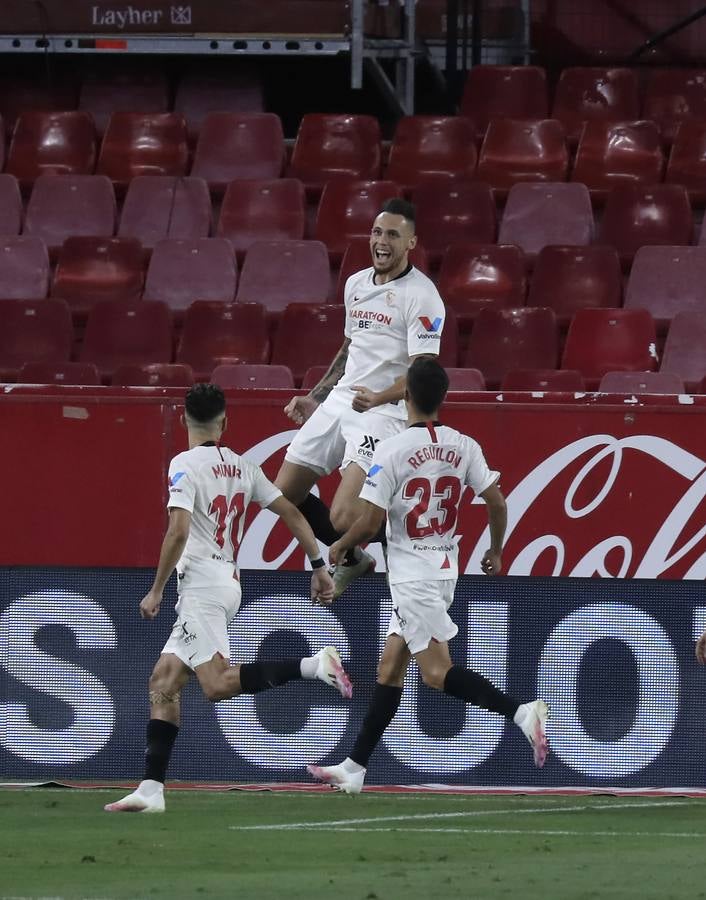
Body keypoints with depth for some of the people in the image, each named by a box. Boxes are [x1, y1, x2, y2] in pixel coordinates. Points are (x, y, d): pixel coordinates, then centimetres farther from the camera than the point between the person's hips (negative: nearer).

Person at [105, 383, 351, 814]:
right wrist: (319, 566, 16)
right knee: (163, 681, 9)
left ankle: (314, 666, -26)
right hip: (229, 582, 8)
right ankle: (151, 790, 4)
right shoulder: (243, 467, 12)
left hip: (202, 582, -8)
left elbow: (179, 531, -18)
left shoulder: (185, 464, -8)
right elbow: (292, 512, 12)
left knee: (218, 684, -18)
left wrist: (156, 591, -11)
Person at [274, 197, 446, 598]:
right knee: (284, 495, 9)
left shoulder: (421, 296, -12)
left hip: (384, 412, -8)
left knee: (345, 517, -21)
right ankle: (352, 560, 32)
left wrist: (377, 398, -34)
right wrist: (314, 398, 24)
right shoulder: (356, 284, 12)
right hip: (339, 401, 8)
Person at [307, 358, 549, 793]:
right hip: (445, 569, 7)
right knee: (389, 667, 12)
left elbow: (370, 522, -14)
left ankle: (520, 711, -26)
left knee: (437, 672, -9)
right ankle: (355, 767, 16)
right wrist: (496, 552, 19)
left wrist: (340, 546, 6)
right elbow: (497, 503, 2)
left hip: (411, 574, -7)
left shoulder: (392, 451, -14)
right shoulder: (464, 447, 2)